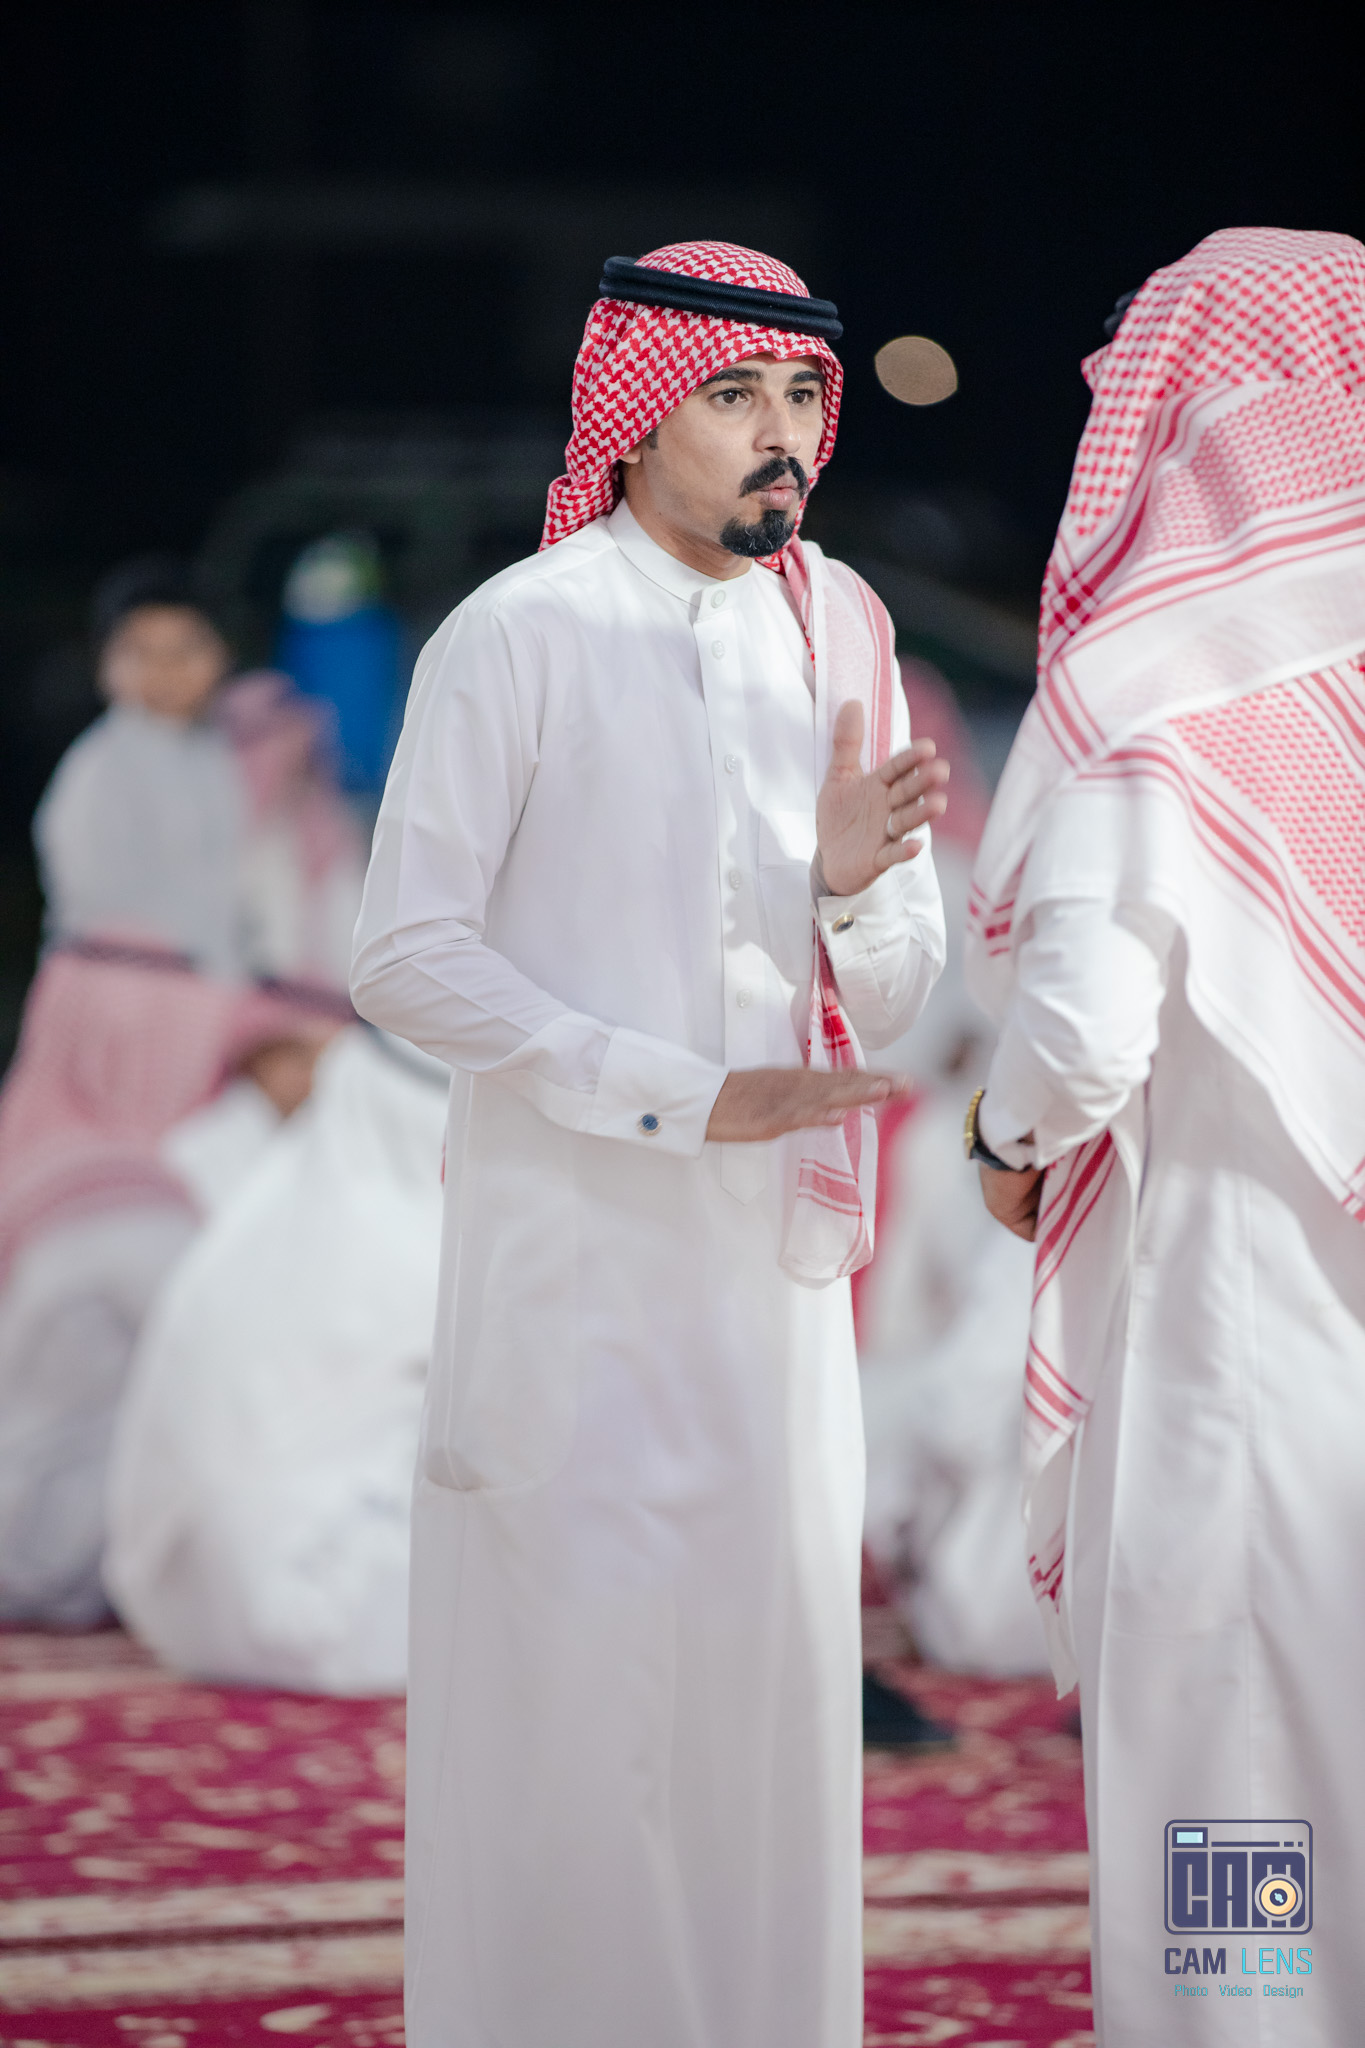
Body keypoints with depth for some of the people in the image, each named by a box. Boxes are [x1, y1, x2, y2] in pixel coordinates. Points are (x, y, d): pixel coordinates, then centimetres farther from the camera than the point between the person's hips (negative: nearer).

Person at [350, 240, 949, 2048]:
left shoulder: (840, 636, 7)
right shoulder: (517, 640, -7)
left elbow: (895, 992, 9)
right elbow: (407, 956, -10)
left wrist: (855, 886, -14)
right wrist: (679, 1093, -13)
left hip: (774, 1252, 5)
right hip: (572, 1239, -5)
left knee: (773, 1655, 7)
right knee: (576, 1655, -4)